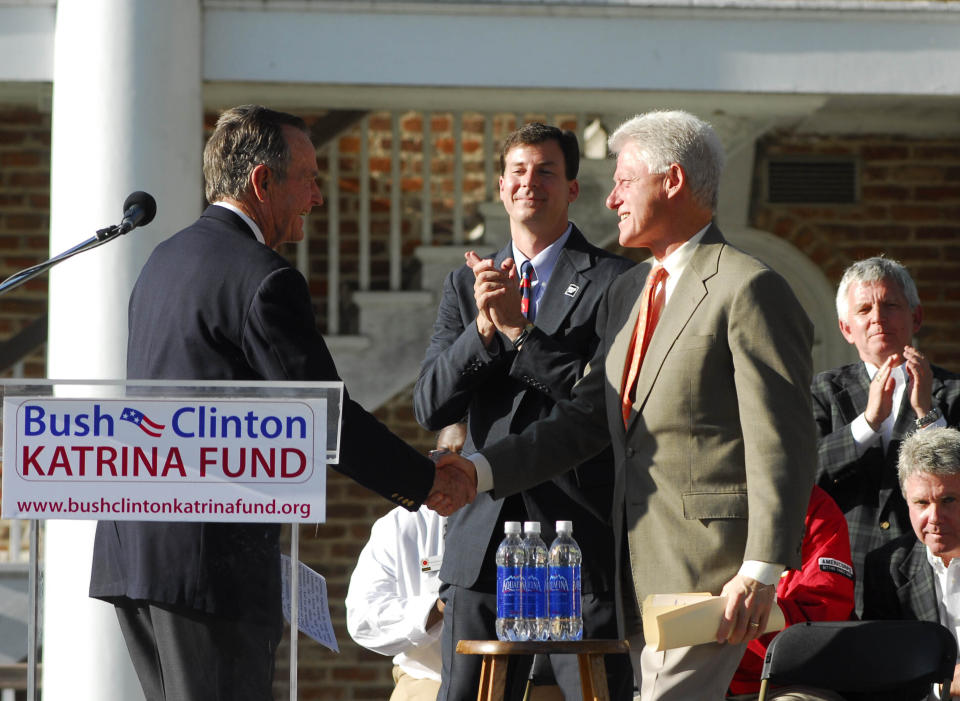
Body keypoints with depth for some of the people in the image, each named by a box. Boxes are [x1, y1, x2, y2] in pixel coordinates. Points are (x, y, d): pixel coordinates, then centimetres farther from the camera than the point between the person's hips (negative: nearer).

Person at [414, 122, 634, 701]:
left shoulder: (615, 280, 1)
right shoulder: (467, 284, 17)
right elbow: (430, 407, 8)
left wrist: (520, 330, -12)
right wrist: (484, 327, -9)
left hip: (582, 543, -4)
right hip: (484, 543, 4)